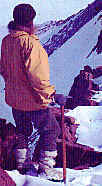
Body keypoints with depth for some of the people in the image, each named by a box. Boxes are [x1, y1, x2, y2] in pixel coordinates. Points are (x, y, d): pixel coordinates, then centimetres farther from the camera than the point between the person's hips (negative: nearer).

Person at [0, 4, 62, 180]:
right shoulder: (30, 43, -24)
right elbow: (36, 73, -28)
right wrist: (50, 92, -18)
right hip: (33, 100, -8)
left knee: (22, 130, 24)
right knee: (50, 130, 8)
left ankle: (22, 164, 31)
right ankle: (45, 168, 9)